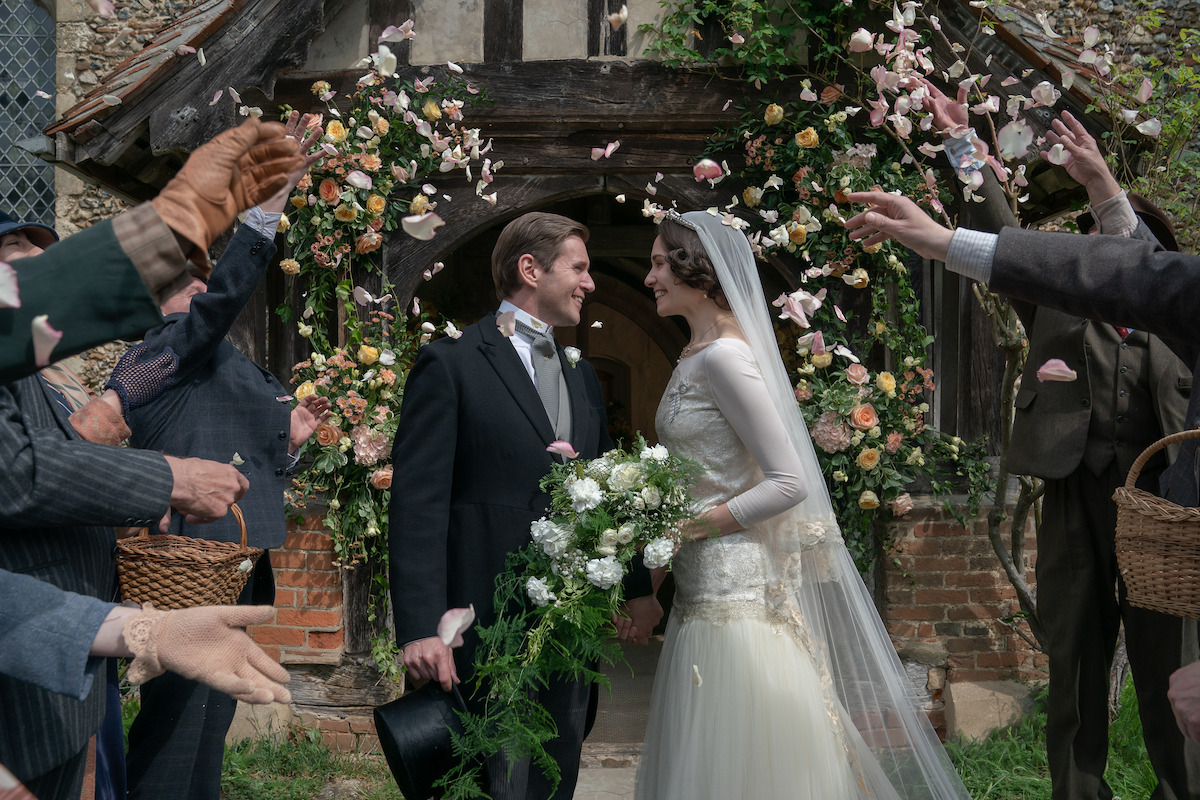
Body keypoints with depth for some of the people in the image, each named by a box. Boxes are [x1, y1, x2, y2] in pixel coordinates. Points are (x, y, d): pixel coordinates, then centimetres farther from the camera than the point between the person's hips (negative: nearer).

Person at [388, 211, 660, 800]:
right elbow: (418, 504, -11)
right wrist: (421, 629, -18)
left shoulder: (582, 376, 17)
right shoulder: (450, 364, -5)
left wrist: (639, 589, 12)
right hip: (489, 626, -6)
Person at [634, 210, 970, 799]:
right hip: (701, 591, 9)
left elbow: (789, 482, -19)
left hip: (734, 591, -9)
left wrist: (693, 526, -17)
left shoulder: (724, 356, -15)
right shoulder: (695, 357, 13)